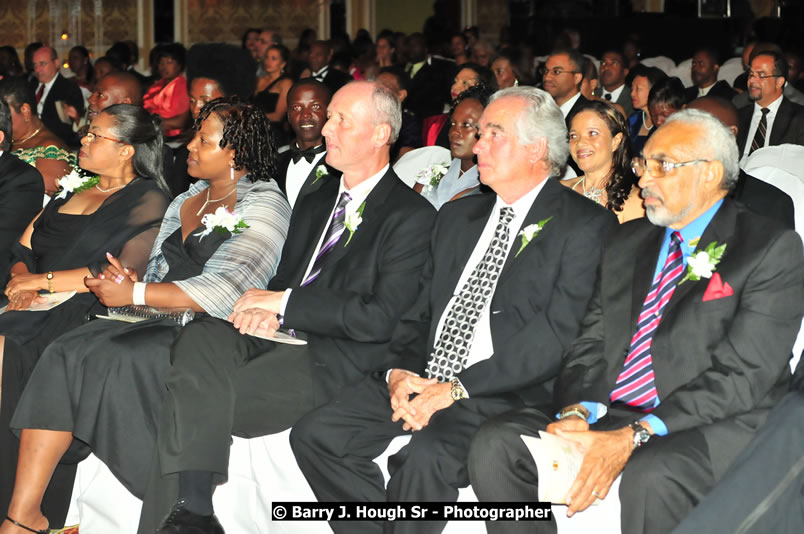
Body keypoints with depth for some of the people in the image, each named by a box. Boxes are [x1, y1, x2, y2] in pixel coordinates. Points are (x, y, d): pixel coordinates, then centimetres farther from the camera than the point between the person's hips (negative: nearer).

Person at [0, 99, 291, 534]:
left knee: (114, 360, -30)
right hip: (163, 325, 7)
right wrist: (127, 283, -2)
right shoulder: (184, 203, 22)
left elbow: (224, 291, -16)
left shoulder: (263, 205, -4)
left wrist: (134, 293, -13)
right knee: (65, 355, -17)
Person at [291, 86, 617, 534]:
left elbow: (557, 333, -14)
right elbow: (420, 309, 18)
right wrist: (400, 370, -4)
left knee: (427, 456, -34)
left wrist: (458, 387, -18)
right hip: (420, 380, 7)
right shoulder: (457, 216, 20)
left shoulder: (586, 226, -4)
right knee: (315, 435, -11)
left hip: (504, 392, -7)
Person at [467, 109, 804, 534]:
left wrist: (633, 437, -21)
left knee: (649, 478, -37)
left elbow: (743, 374, -12)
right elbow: (589, 344, 13)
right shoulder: (626, 242, 18)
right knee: (495, 446, -17)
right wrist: (576, 414, -10)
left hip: (710, 430, -5)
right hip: (606, 417, 6)